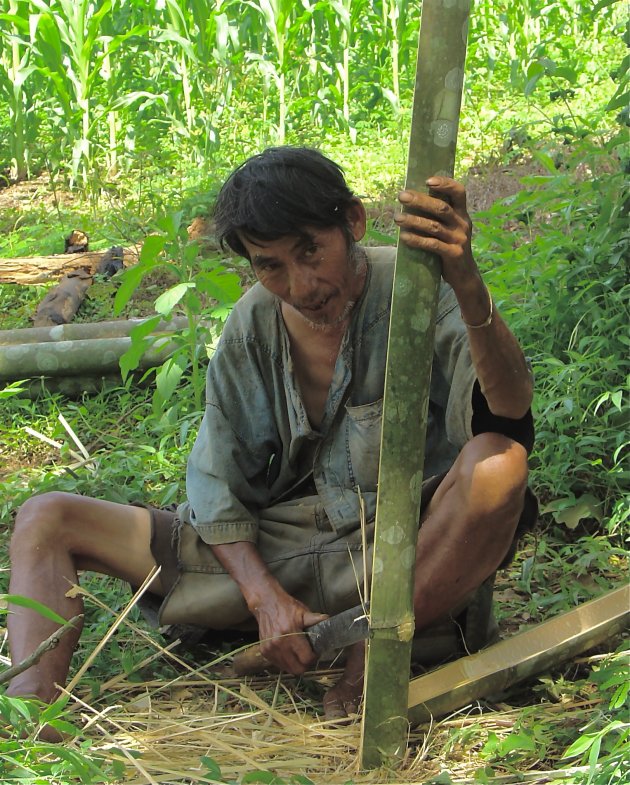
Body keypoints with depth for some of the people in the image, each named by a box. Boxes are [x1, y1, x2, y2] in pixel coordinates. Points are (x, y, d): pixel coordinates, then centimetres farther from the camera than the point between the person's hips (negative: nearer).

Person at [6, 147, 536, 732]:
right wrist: (264, 596, -12)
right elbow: (214, 483, 5)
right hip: (268, 552, 4)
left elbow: (510, 409, -31)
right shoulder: (253, 325, 2)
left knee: (499, 463, -36)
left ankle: (373, 661, -24)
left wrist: (468, 287, -50)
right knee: (46, 519, -5)